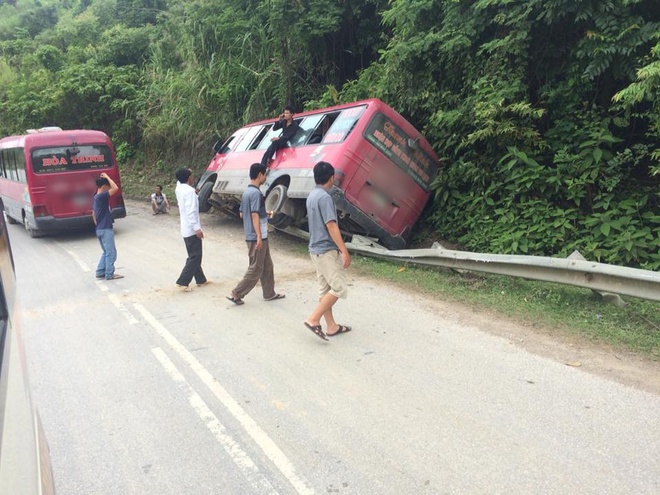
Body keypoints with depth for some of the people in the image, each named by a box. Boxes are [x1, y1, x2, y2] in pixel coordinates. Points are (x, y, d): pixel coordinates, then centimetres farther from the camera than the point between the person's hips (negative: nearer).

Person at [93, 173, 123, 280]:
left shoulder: (96, 197, 12)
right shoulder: (102, 196, -18)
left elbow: (93, 214, 19)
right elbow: (115, 188, -29)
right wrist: (107, 177, -17)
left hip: (100, 229, 10)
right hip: (106, 229, -10)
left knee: (106, 252, 18)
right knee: (111, 252, 0)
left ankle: (100, 272, 20)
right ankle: (109, 274, 6)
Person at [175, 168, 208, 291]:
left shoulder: (178, 188, 7)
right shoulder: (189, 191, -18)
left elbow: (179, 180, 34)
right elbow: (190, 212, -25)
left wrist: (185, 173, 19)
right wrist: (197, 228, -26)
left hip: (186, 229, 10)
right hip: (192, 230, -10)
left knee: (194, 255, 17)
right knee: (195, 257, -4)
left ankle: (201, 279, 26)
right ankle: (183, 282, -6)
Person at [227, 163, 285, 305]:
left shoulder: (246, 192, 12)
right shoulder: (256, 193, -18)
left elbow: (242, 214, 18)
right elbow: (254, 215, -24)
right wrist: (259, 236, -25)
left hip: (250, 236, 10)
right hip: (257, 237, -10)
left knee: (267, 266, 17)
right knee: (256, 269, -2)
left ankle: (269, 294, 24)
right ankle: (236, 294, 2)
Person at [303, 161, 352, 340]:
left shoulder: (312, 195, 12)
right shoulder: (324, 197, -18)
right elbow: (331, 226, -23)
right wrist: (344, 251, -21)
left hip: (316, 249, 10)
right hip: (327, 250, -10)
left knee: (325, 289, 13)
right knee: (339, 288, -5)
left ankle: (331, 326, 20)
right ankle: (313, 320, -5)